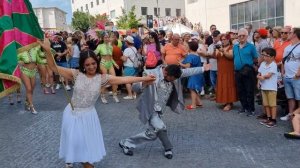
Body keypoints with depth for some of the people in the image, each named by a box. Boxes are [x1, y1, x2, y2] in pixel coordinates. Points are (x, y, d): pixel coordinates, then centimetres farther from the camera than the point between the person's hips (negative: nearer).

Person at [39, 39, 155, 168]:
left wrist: (143, 78, -24)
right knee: (73, 141, 14)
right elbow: (54, 68, -11)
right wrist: (47, 51, -25)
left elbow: (123, 79, -17)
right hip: (72, 113, 0)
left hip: (88, 115, 0)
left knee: (88, 142, 13)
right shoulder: (76, 74, -9)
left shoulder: (102, 78, -9)